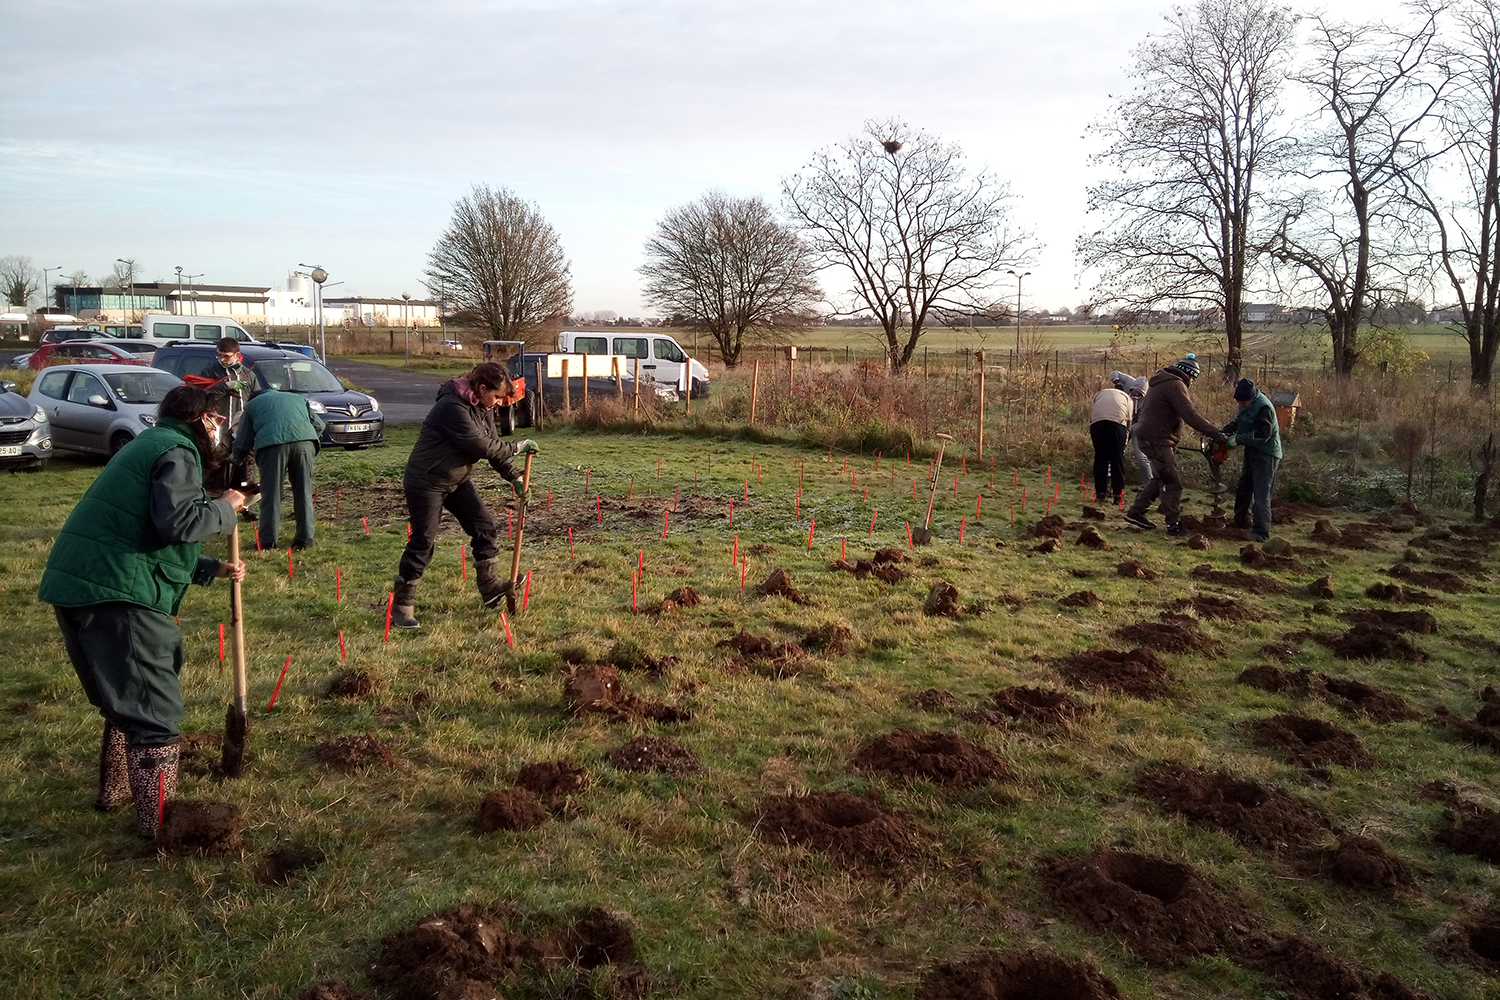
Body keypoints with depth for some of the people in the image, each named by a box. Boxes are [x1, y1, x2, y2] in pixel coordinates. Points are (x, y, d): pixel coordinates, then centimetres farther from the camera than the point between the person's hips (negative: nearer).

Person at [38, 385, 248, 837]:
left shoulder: (149, 445, 26)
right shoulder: (177, 451, -7)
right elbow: (176, 524, -23)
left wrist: (211, 568, 23)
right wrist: (224, 508, -6)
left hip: (75, 584, 10)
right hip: (116, 594, -10)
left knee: (126, 695, 26)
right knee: (155, 706, -5)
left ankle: (115, 788, 39)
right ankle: (158, 820, -4)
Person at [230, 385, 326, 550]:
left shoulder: (251, 405, 29)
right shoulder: (298, 399, 37)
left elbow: (242, 442, 26)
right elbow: (319, 425, 29)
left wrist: (234, 459, 43)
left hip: (272, 443, -2)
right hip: (304, 441, 2)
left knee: (271, 494, 4)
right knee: (304, 492, 9)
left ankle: (268, 540, 1)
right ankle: (305, 538, 6)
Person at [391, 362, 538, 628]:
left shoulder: (483, 408, 3)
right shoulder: (453, 407, -27)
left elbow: (493, 445, 7)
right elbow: (482, 446, -31)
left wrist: (514, 478, -1)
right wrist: (518, 447, -20)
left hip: (457, 480, 9)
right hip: (426, 483, -9)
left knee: (485, 526, 4)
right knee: (423, 541, -6)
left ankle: (491, 588, 15)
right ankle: (402, 605, 5)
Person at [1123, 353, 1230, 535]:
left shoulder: (1164, 382, 18)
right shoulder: (1175, 385, -15)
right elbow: (1190, 416, -24)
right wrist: (1216, 434, -24)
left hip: (1152, 439, 10)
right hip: (1158, 441, -10)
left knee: (1161, 479, 18)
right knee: (1172, 483, -7)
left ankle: (1135, 512, 21)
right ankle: (1174, 525, -4)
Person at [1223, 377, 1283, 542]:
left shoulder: (1263, 407, -25)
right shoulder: (1247, 403, 4)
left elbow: (1262, 434, -28)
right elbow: (1238, 421, 16)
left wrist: (1238, 439, -26)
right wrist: (1224, 430, -1)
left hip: (1266, 455, -10)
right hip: (1252, 452, 10)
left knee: (1261, 494, -15)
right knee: (1244, 489, 21)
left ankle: (1260, 533, -17)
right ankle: (1242, 521, 38)